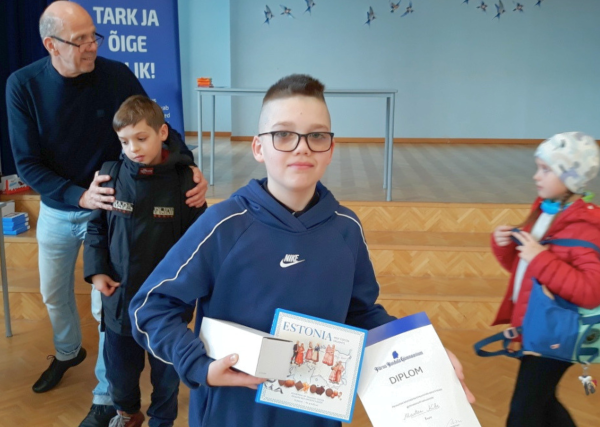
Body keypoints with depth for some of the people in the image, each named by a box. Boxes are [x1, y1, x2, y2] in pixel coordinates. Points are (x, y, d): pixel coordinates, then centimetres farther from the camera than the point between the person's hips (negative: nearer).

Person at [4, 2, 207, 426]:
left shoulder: (117, 76, -16)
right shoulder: (23, 85, -14)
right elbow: (26, 163, -15)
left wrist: (192, 169, -31)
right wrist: (79, 196, -30)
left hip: (108, 208, -2)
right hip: (56, 208, 3)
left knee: (108, 304, 5)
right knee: (54, 294, 23)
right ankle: (68, 352, 55)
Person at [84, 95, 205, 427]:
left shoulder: (183, 180, -14)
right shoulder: (111, 176, -7)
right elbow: (96, 228, 5)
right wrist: (95, 270, -6)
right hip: (119, 297, 2)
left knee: (165, 370, 17)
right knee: (119, 368, 21)